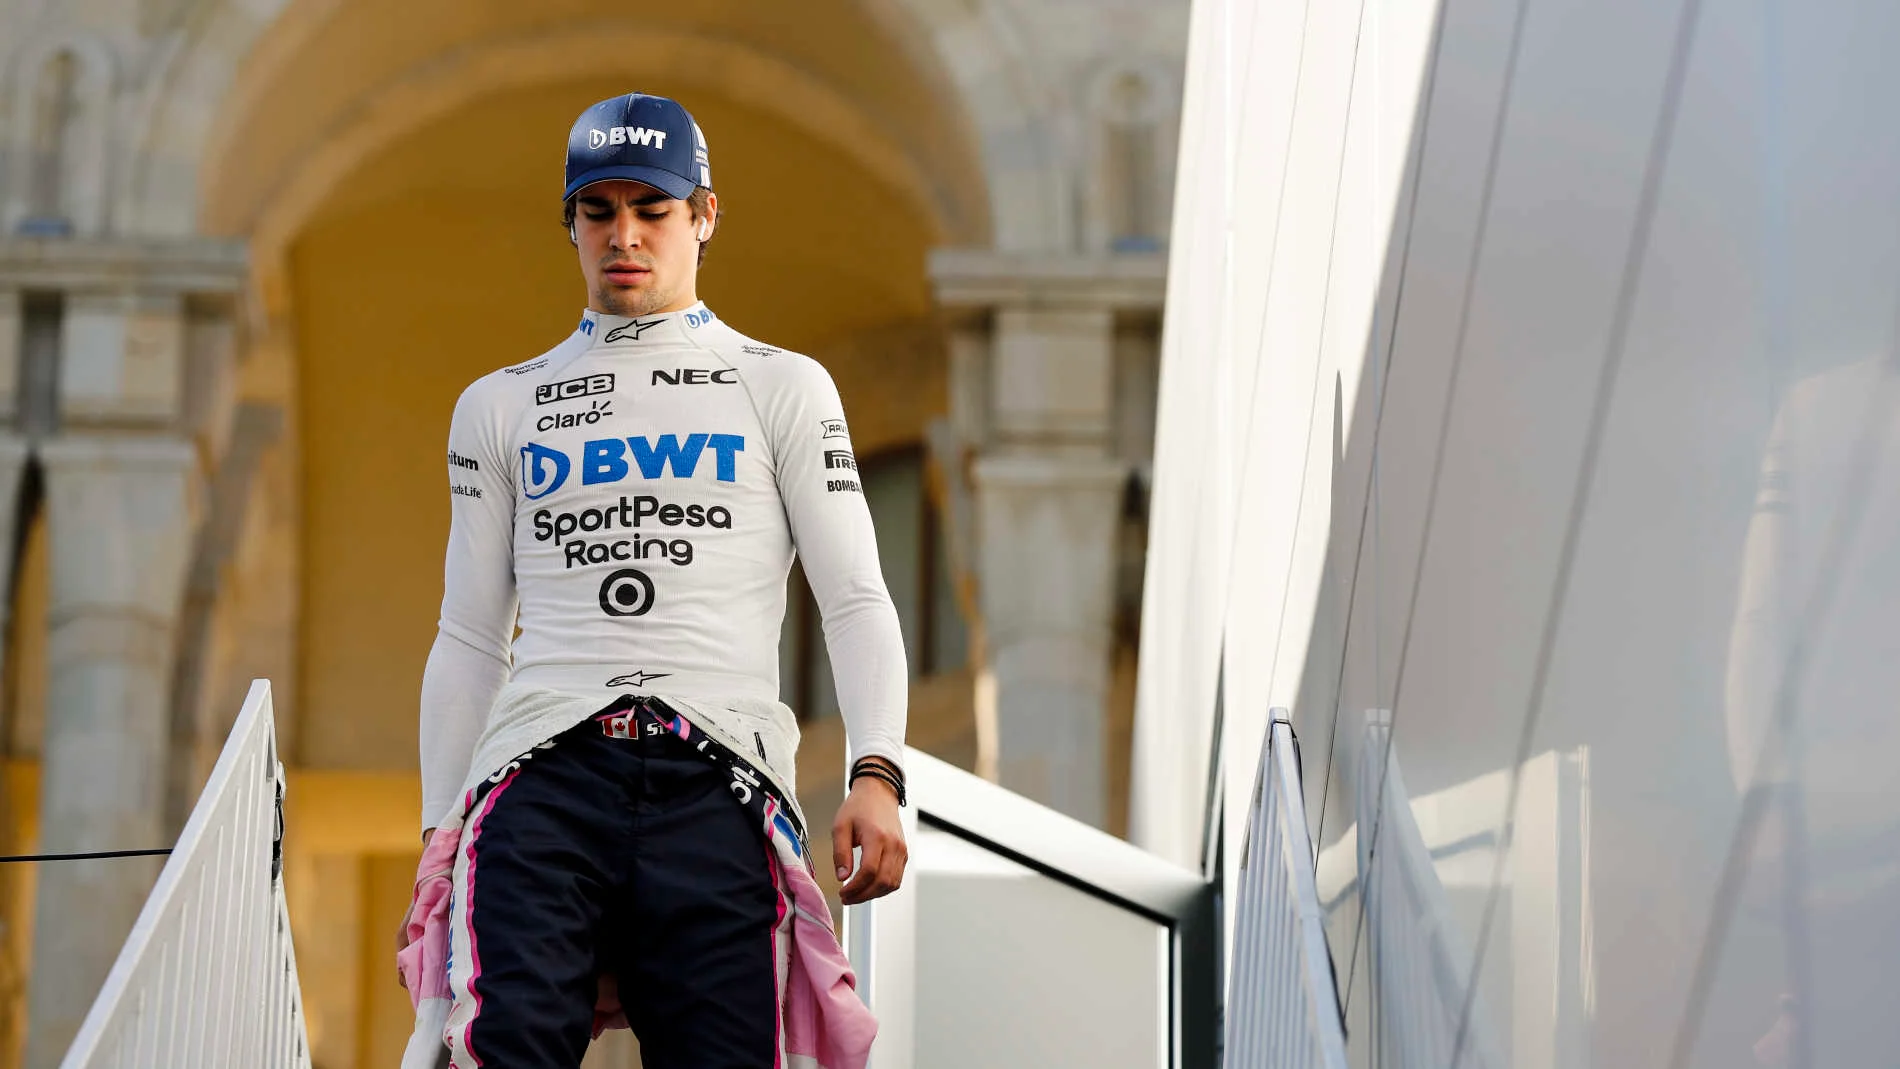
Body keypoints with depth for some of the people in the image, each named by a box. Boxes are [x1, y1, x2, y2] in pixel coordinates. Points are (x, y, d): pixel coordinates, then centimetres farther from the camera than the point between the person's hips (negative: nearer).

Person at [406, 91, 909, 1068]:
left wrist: (877, 773, -8)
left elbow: (856, 600, 8)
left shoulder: (782, 388, 17)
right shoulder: (499, 408, 22)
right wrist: (439, 836, 13)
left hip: (718, 782, -1)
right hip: (543, 773, 1)